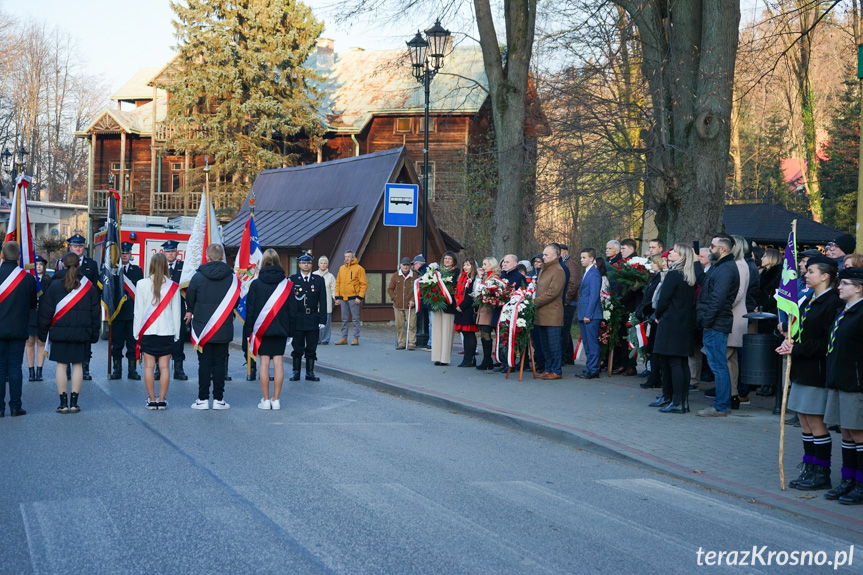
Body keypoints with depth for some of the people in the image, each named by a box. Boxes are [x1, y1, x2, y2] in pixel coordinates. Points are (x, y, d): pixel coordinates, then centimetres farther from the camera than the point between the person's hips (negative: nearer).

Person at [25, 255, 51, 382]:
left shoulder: (48, 281, 4)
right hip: (29, 315, 0)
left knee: (41, 343, 4)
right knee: (30, 343, 4)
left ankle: (39, 372, 8)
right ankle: (31, 372, 9)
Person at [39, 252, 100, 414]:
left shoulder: (55, 285, -2)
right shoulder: (89, 286, 3)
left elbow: (46, 312, -1)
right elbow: (95, 312, 6)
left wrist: (43, 333, 7)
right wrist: (94, 333, 13)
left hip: (60, 333, -1)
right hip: (81, 334, 1)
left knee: (61, 365, 3)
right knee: (78, 365, 6)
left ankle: (63, 403, 2)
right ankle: (74, 403, 6)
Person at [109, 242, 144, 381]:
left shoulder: (137, 270, 11)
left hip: (133, 312, 1)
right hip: (117, 311, -1)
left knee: (133, 343, 2)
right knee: (117, 343, 2)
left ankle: (132, 370, 7)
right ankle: (117, 370, 8)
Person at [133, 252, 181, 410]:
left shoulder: (142, 284, -3)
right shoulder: (173, 286, 0)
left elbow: (137, 311, 1)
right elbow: (176, 312, 4)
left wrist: (137, 332, 8)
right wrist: (176, 334, 11)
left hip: (147, 331, -1)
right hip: (167, 331, 1)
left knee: (149, 366, 4)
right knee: (164, 367, 4)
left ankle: (152, 400, 5)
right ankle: (161, 400, 4)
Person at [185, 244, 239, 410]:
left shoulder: (198, 277, -7)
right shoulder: (232, 277, -3)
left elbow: (190, 299, 4)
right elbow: (236, 301, 6)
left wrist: (190, 312, 26)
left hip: (202, 328, -1)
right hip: (224, 328, 1)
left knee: (204, 363, 4)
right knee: (220, 363, 6)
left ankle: (203, 399, 4)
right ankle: (218, 399, 6)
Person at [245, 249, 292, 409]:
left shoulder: (256, 283, -3)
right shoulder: (286, 284, 2)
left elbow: (250, 309, -1)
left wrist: (248, 330, 4)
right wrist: (290, 329, 8)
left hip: (261, 328, -1)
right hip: (280, 329, 2)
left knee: (264, 362, 1)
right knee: (278, 362, 3)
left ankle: (265, 400, 2)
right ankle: (276, 400, 4)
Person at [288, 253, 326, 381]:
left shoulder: (319, 280, 7)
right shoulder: (292, 280, 3)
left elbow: (322, 301, 6)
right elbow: (288, 301, 0)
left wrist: (322, 319, -1)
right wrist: (289, 318, -7)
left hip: (313, 319, 1)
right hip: (297, 319, -1)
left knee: (311, 348, 5)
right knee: (297, 348, 3)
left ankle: (310, 373, 12)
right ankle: (296, 372, 12)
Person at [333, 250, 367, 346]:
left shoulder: (359, 268, -4)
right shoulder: (341, 268, 13)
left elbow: (364, 284, -7)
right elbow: (338, 283, 17)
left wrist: (360, 297, -14)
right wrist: (337, 297, 11)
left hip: (353, 298, -5)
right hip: (343, 298, 5)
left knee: (355, 319, -1)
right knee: (344, 319, 9)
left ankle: (355, 338, 2)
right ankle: (344, 338, 15)